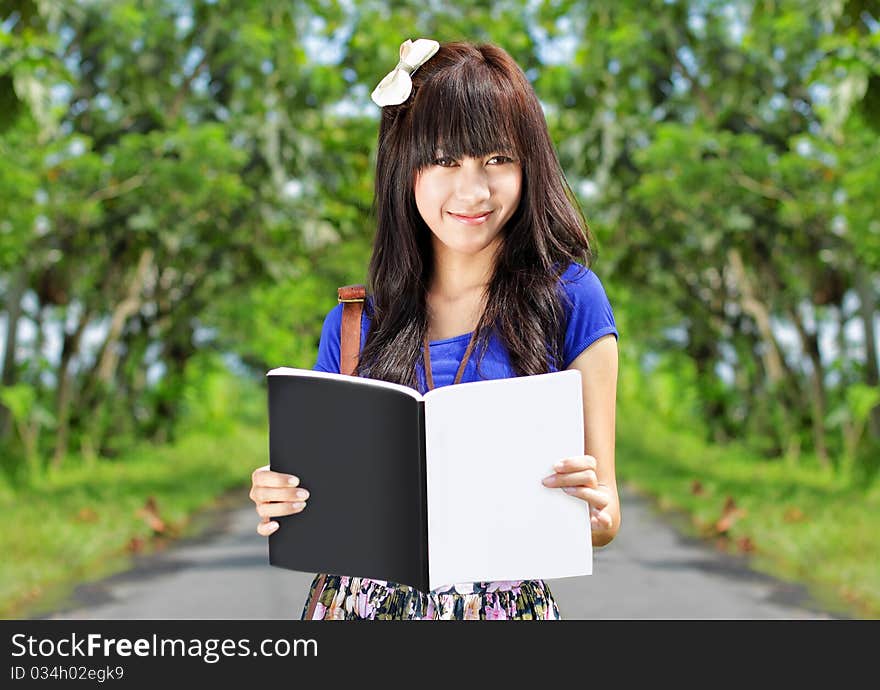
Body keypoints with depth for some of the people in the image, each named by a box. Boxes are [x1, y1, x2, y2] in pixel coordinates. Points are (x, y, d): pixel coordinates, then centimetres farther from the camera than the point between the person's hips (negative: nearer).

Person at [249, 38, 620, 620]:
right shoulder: (353, 323, 3)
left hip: (505, 604, -2)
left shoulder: (568, 298, -4)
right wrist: (280, 506, -10)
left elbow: (605, 520, -3)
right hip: (356, 599, 2)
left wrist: (593, 510, -24)